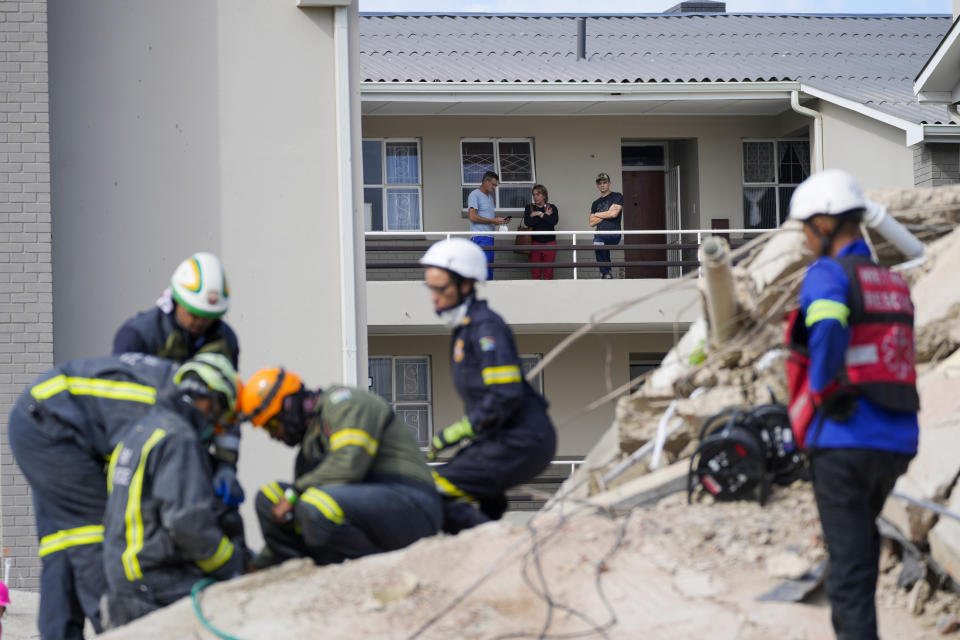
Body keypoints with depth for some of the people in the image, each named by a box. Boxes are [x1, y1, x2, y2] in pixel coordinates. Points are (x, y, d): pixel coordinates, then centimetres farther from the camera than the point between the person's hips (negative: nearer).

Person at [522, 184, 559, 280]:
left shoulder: (552, 208, 6)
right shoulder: (529, 208, 8)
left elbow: (554, 221, -13)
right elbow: (527, 222, -10)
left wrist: (539, 214, -8)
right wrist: (545, 215, -8)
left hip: (549, 242, -1)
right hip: (535, 242, 1)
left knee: (548, 272, -1)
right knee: (535, 272, -1)